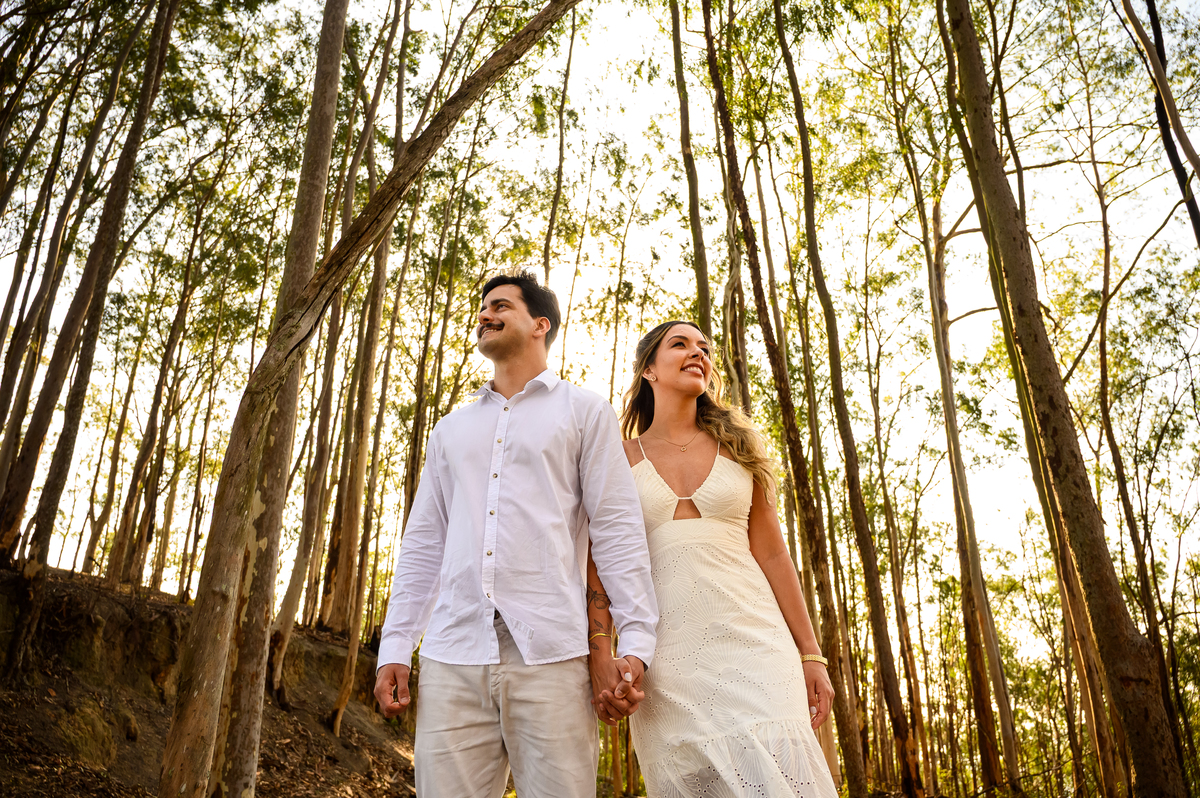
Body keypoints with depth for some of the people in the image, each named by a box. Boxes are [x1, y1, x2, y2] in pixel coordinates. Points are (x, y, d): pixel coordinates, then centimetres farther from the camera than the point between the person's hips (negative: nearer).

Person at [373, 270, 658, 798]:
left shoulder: (585, 412, 11)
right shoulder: (450, 429, 23)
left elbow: (617, 530, 2)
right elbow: (422, 543, 20)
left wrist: (635, 640, -8)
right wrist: (394, 647, 11)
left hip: (549, 656, -3)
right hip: (451, 659, 4)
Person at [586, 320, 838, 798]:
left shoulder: (737, 447, 14)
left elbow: (772, 554, 11)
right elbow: (599, 567, 3)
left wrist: (810, 653, 6)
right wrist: (599, 661, -8)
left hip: (750, 640, 1)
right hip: (667, 654, -1)